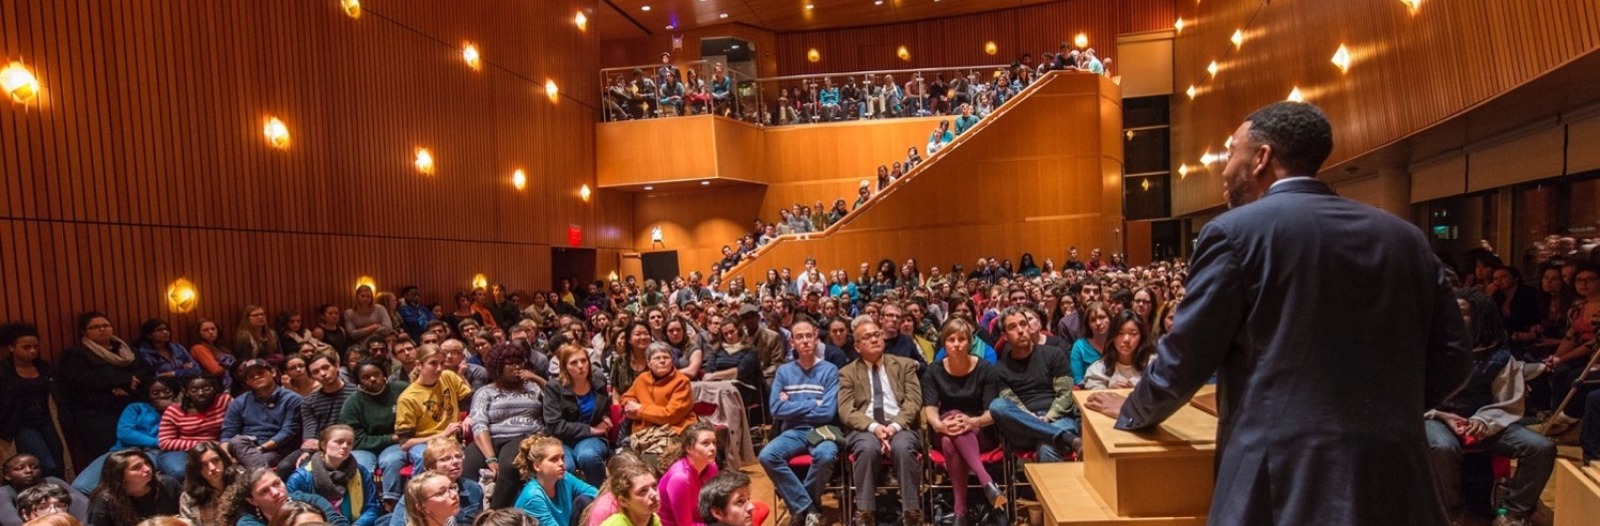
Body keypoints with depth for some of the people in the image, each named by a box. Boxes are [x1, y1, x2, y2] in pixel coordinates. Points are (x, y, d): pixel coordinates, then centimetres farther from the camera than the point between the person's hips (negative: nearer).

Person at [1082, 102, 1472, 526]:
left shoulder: (1236, 231, -7)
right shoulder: (1405, 237, 9)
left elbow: (1184, 358, -5)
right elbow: (1450, 358, 10)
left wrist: (1133, 412, 11)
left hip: (1286, 481, -5)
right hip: (1397, 482, 5)